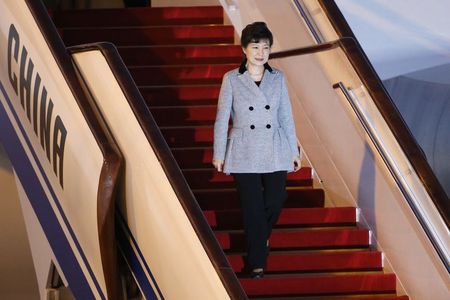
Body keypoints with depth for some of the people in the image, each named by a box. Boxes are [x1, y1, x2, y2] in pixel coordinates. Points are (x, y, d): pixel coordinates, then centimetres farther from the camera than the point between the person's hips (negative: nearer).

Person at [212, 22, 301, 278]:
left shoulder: (278, 78, 4)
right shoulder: (232, 79, -3)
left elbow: (287, 117, 7)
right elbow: (222, 119, 1)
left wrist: (294, 151, 7)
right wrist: (219, 154, 1)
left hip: (275, 151, 2)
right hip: (245, 153, -2)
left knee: (276, 200, 1)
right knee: (253, 207, 0)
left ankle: (261, 237, 34)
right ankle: (257, 262, 12)